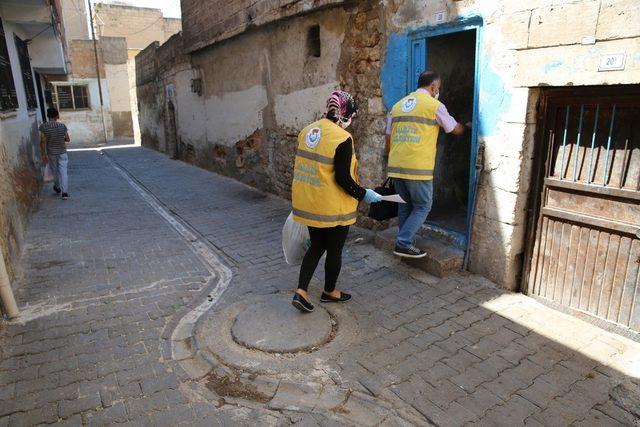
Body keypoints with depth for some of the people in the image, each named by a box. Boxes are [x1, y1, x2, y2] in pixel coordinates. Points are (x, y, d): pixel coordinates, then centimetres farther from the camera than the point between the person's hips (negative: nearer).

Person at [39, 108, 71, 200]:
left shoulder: (43, 126, -9)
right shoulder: (62, 126, -8)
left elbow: (42, 141, -12)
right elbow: (68, 139, -1)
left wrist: (43, 154, -6)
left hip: (51, 153, 1)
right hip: (62, 152, -1)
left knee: (55, 171, 19)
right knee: (63, 171, -1)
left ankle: (57, 188, 38)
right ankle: (64, 192, -9)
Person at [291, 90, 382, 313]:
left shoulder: (307, 131, 3)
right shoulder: (342, 138, -19)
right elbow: (343, 178, -22)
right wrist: (364, 194, -8)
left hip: (307, 204, 7)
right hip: (332, 208, -6)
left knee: (316, 246, 21)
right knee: (334, 250, 15)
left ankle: (301, 291, 14)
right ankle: (329, 292, 34)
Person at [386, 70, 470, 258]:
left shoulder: (398, 105, 15)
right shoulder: (434, 105, 0)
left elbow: (388, 139, 16)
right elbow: (456, 130, 13)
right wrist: (467, 127, 35)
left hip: (395, 167, 6)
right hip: (418, 168, -6)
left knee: (405, 206, 18)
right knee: (422, 207, 8)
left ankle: (405, 244, 23)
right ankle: (404, 243, 2)